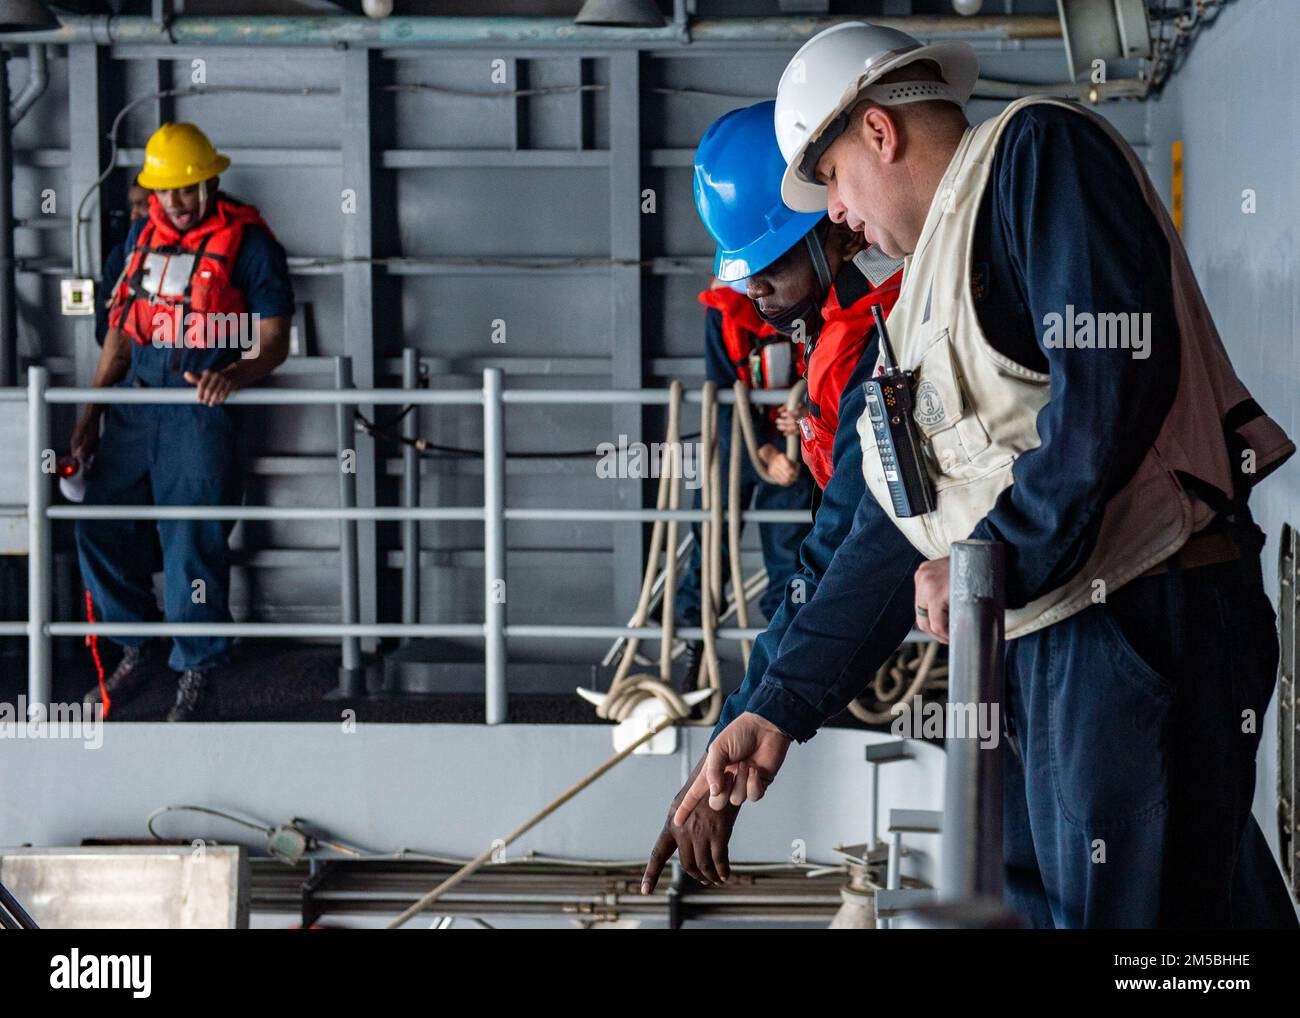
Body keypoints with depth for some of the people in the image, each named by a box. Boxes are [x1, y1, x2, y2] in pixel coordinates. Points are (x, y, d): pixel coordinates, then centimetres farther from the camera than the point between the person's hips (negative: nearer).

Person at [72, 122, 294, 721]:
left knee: (194, 540, -6)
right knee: (100, 526, 3)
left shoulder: (247, 242, -4)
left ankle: (196, 671, 9)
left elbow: (275, 341, -6)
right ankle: (137, 652, 20)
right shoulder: (144, 235, 14)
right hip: (135, 400, 6)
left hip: (203, 407, -6)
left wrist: (237, 373, -27)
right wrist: (91, 413, 16)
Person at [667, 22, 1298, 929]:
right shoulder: (928, 293, 25)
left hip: (1144, 614, -10)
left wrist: (996, 554, -14)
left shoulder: (1038, 151, -3)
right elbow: (892, 533, 25)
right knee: (1037, 898, 10)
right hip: (1029, 640, 10)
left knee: (1132, 908, -10)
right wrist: (778, 708, 22)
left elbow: (1114, 376, -19)